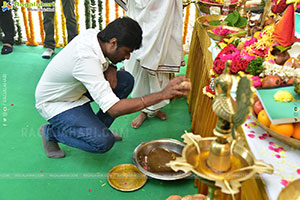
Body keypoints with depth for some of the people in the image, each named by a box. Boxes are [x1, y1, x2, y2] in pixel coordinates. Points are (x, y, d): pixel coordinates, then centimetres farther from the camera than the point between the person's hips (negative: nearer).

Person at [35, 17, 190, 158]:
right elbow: (113, 109, -40)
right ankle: (51, 132, 0)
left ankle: (98, 128, 8)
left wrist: (110, 68, -14)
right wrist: (163, 94, -42)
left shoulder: (93, 35, -12)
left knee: (126, 80, -6)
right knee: (104, 142, -24)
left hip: (76, 89, 8)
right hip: (54, 103, -8)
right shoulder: (86, 58, -38)